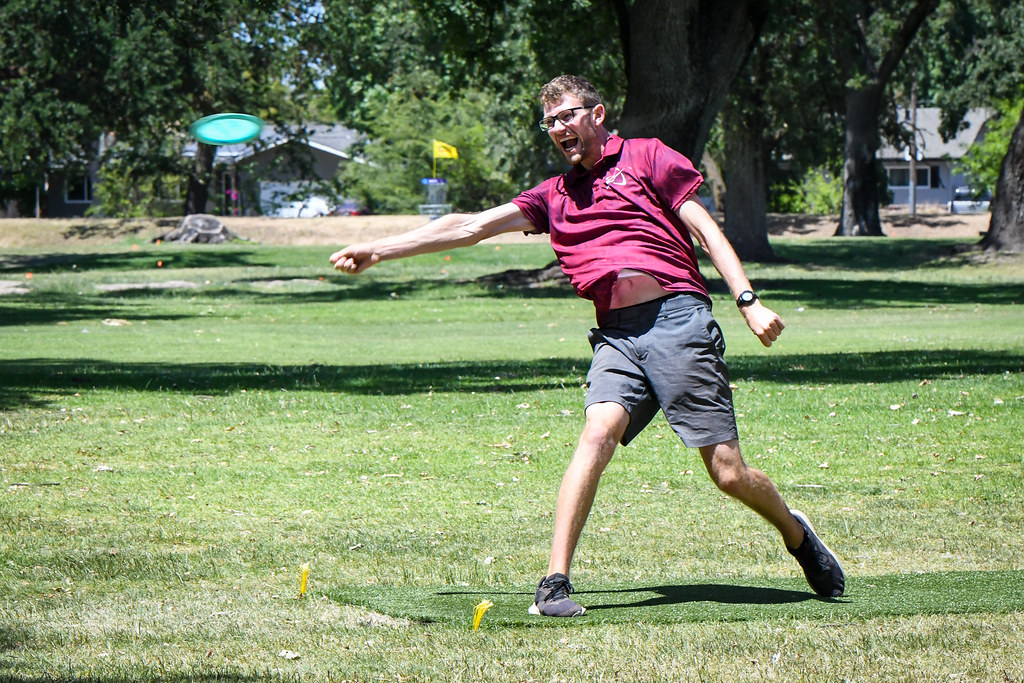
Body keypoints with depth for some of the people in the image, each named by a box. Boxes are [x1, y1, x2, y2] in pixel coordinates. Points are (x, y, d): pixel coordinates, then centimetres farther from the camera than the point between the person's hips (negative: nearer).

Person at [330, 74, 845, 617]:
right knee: (597, 433, -23)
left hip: (677, 317, -3)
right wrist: (380, 250, 22)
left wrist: (748, 301, -5)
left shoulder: (646, 157, 11)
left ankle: (795, 532, 23)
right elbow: (471, 228, 24)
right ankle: (555, 583, -25)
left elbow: (706, 230, 6)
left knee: (728, 473, -6)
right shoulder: (554, 196, 22)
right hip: (617, 333, 3)